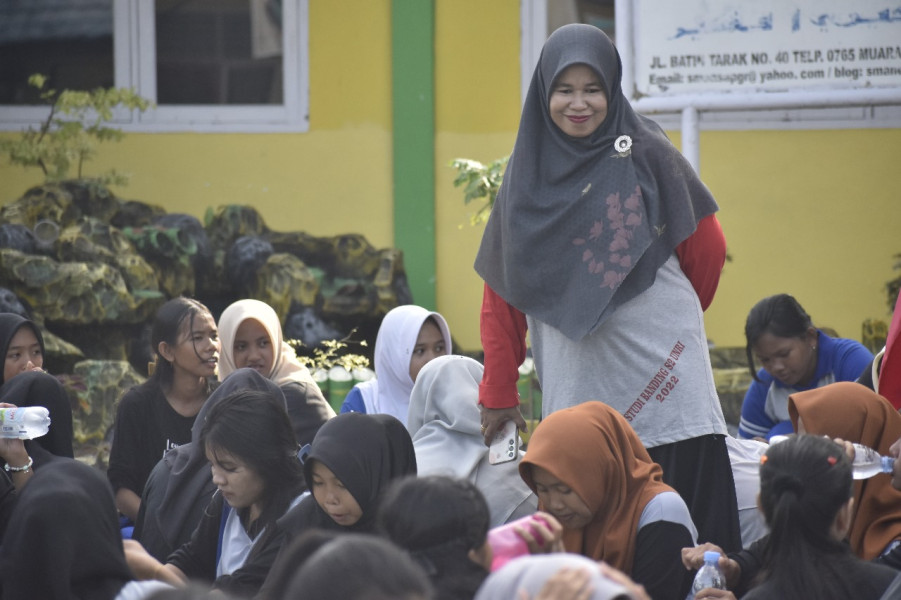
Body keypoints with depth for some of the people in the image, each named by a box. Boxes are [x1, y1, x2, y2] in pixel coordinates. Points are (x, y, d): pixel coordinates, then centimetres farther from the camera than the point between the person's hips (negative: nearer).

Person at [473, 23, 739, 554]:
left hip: (661, 369, -2)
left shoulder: (645, 153, 2)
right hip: (579, 383, 2)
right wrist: (499, 391, 11)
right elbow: (503, 292, 13)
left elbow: (708, 248, 10)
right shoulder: (528, 171, 10)